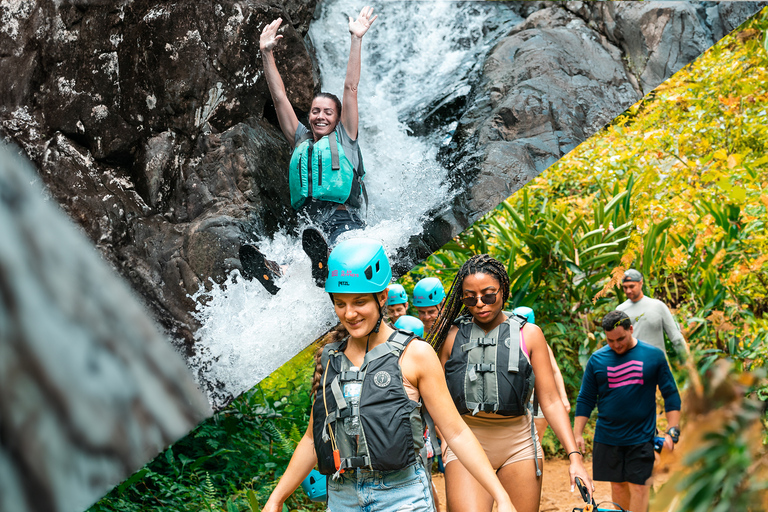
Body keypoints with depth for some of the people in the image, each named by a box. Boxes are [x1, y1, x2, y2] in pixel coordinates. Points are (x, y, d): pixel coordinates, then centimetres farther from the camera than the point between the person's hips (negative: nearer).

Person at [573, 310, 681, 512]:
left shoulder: (653, 356, -1)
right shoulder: (597, 359, 2)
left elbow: (671, 395, 4)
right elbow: (585, 399, 7)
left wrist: (673, 431, -5)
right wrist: (577, 434, 0)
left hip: (640, 437, -2)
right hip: (607, 437, 2)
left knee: (638, 487, -6)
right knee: (617, 486, 6)